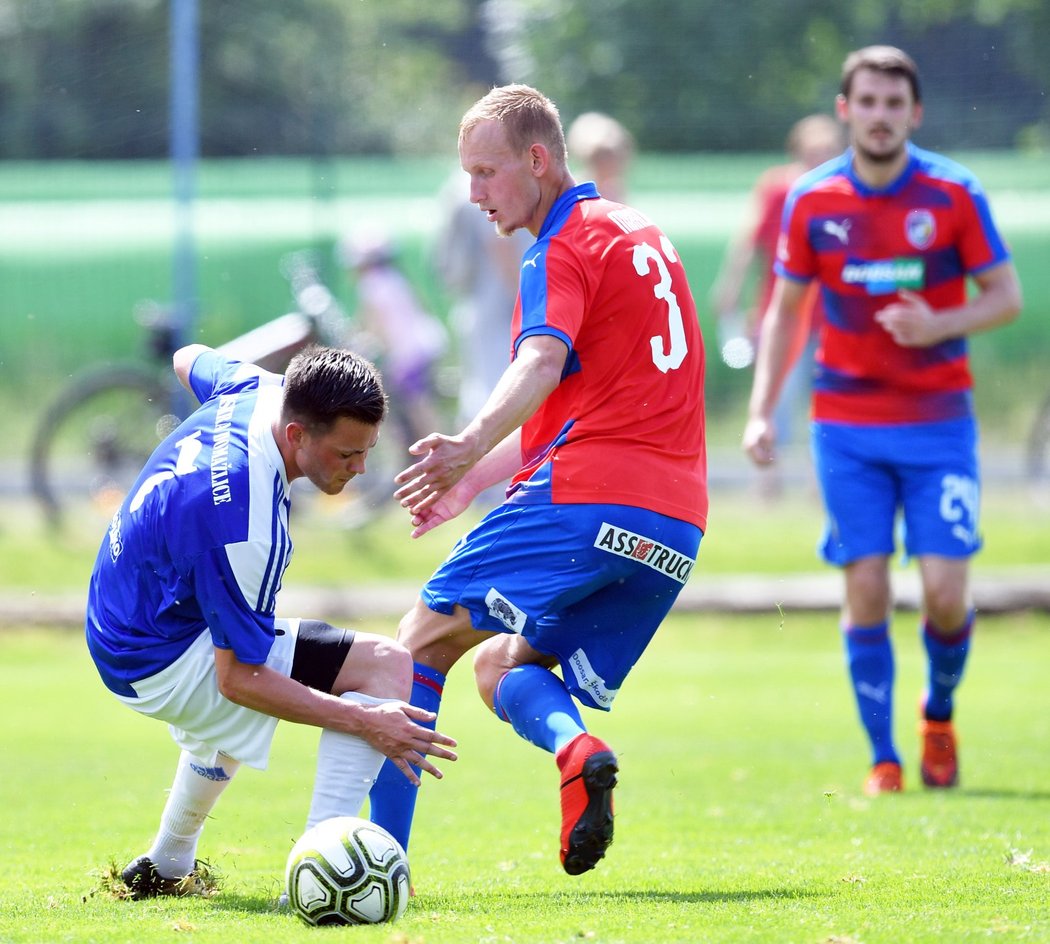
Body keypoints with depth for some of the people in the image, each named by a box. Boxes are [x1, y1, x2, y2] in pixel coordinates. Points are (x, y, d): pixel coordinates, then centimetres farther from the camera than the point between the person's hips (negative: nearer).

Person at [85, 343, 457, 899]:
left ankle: (165, 869, 56)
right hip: (161, 661, -10)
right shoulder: (242, 521, -35)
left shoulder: (260, 389, -11)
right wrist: (366, 722, -33)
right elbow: (238, 679, -29)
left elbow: (190, 360, 15)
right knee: (384, 664, -21)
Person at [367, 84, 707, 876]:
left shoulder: (563, 247, -2)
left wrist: (469, 447, -38)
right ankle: (578, 750, -16)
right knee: (502, 668, 17)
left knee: (424, 641, 0)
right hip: (676, 523, 8)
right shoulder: (642, 236, 25)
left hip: (584, 497, -8)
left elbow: (542, 366, -23)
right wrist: (473, 481, 30)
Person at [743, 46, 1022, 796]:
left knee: (946, 590, -8)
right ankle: (883, 760, 4)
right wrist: (761, 411, 2)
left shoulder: (954, 194, -5)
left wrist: (940, 325, -19)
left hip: (938, 420, -1)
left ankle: (940, 713, 22)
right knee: (866, 587, -5)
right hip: (847, 423, 1)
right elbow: (786, 310, 11)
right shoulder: (812, 201, 1)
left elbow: (1006, 297, 0)